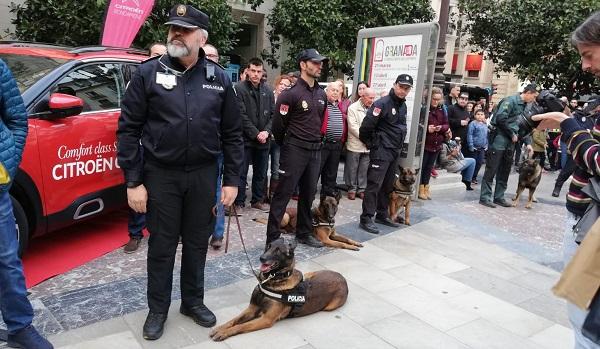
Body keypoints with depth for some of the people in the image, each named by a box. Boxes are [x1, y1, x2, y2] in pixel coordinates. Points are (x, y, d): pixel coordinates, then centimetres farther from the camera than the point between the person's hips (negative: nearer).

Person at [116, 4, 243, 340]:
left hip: (203, 174, 2)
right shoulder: (149, 73, -4)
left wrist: (232, 180, 0)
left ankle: (194, 301, 34)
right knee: (162, 245, 10)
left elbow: (232, 133, 4)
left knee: (197, 242, 14)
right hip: (161, 175, -1)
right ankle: (158, 309, 29)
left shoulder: (219, 79, 2)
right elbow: (129, 129, -4)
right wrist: (133, 181, -9)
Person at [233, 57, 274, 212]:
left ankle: (258, 200, 26)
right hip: (245, 139, -5)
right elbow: (242, 115, -12)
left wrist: (266, 131, -8)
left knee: (261, 173, 13)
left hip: (263, 139, 5)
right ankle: (239, 202, 12)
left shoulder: (267, 91, 9)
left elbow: (273, 114, 8)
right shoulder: (239, 88, -7)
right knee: (241, 173, 1)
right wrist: (256, 134, -15)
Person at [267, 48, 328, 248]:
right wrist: (286, 146, 5)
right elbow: (278, 124, -8)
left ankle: (304, 233, 27)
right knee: (283, 193, -2)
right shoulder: (291, 93, -11)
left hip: (315, 150, 7)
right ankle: (273, 237, 6)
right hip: (295, 149, -7)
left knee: (308, 194, 14)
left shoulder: (321, 94, 11)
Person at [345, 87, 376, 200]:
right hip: (355, 145, -3)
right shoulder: (353, 108, -5)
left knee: (364, 169, 8)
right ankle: (352, 189, 18)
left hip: (368, 146, 3)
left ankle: (361, 189, 20)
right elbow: (353, 126, -11)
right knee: (352, 168, 6)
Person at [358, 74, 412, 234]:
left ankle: (382, 215, 25)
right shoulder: (382, 103, -13)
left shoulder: (403, 105, 13)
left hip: (395, 151, 8)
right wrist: (371, 144, -7)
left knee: (388, 185, 14)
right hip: (381, 151, -8)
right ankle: (366, 219, -4)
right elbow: (366, 126, -18)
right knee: (374, 184, -8)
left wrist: (399, 145, 16)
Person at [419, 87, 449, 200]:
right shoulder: (423, 108, -11)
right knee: (422, 167, 4)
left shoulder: (441, 110, 7)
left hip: (436, 144, 5)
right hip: (424, 143, -5)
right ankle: (420, 189, 14)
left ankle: (426, 189, 23)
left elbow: (447, 125, 10)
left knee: (429, 167, 14)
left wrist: (441, 127, -11)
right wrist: (427, 128, -23)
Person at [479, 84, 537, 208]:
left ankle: (499, 197, 16)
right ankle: (485, 197, -1)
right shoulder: (510, 100, -9)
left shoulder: (524, 106, 17)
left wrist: (527, 143, 12)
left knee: (505, 170, 9)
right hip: (500, 138, -8)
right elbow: (500, 118, -21)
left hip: (511, 141, 8)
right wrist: (512, 134, -12)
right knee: (492, 168, -5)